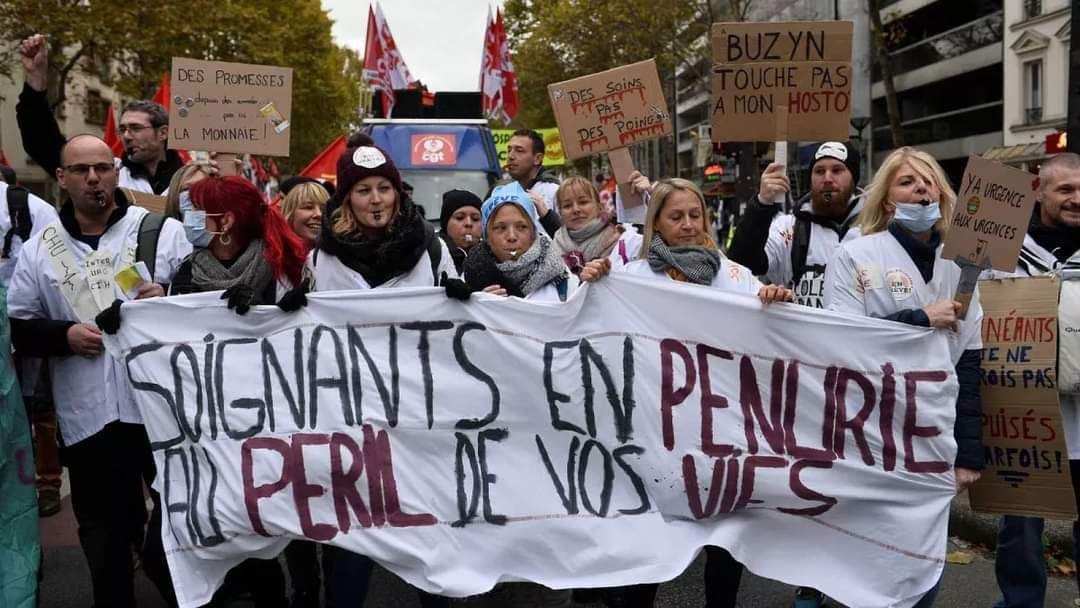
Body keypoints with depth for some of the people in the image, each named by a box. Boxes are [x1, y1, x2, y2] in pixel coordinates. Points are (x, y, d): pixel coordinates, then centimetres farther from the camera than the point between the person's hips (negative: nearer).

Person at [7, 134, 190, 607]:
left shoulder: (163, 231, 1)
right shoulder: (38, 249, 7)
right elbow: (19, 329, 9)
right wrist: (64, 334, -9)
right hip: (87, 415, 2)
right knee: (104, 529, 15)